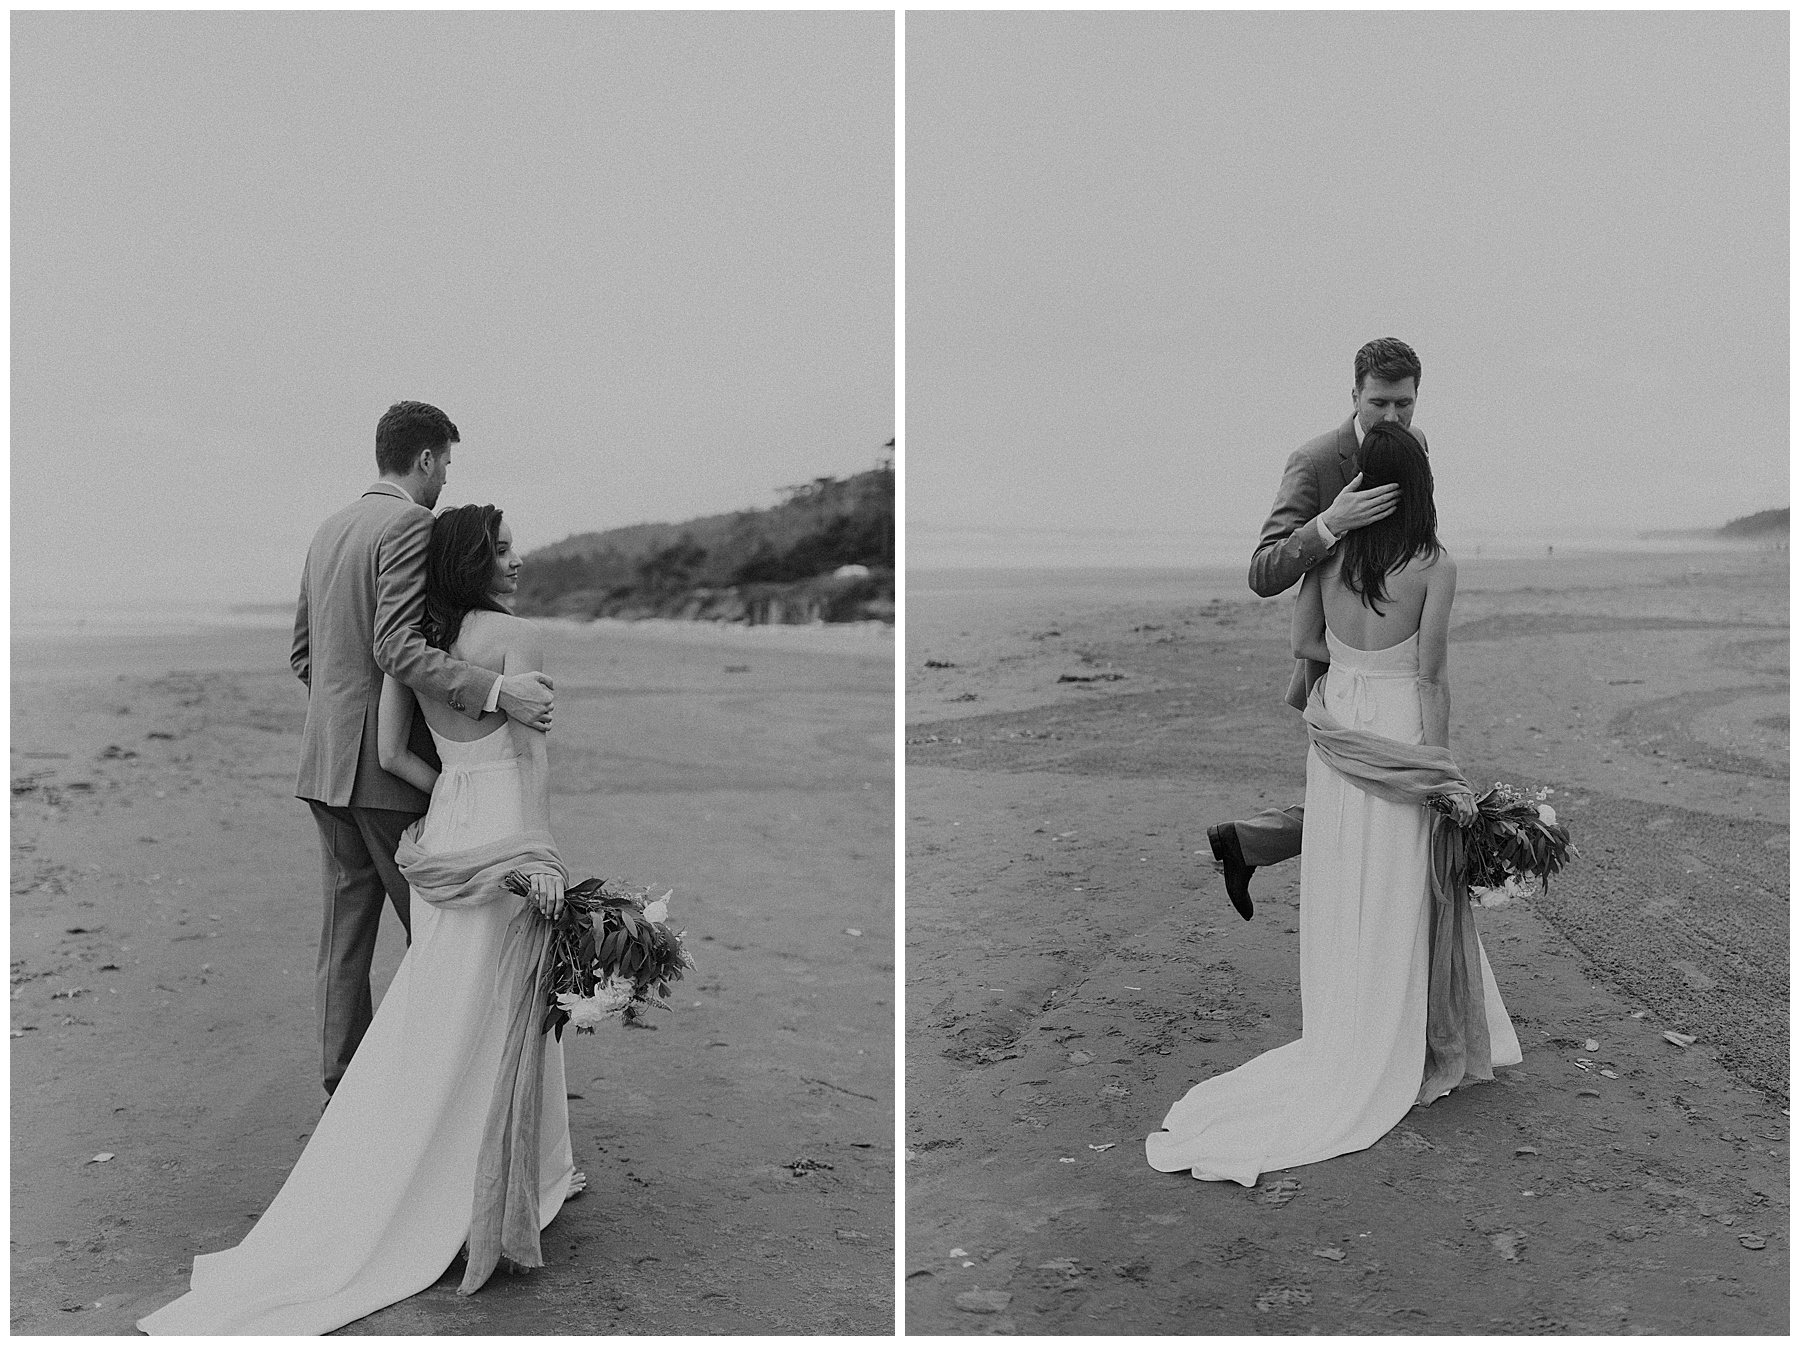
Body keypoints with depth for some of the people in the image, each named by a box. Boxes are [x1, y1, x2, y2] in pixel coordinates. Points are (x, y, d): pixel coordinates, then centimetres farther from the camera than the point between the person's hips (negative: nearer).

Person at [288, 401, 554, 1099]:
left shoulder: (329, 530, 15)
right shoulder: (410, 525, -12)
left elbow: (303, 655, 19)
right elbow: (396, 647, -24)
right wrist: (495, 690, -31)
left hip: (326, 761, 9)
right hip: (391, 762, -8)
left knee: (346, 925, 11)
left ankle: (341, 1087, 16)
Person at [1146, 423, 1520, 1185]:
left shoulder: (1328, 552, -1)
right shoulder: (1434, 567, -11)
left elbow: (1304, 645, 6)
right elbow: (1430, 680, -10)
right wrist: (1440, 771, -4)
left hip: (1336, 725, 3)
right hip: (1398, 733, -3)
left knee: (1339, 900, 13)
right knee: (1394, 905, 8)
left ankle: (1340, 1035, 23)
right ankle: (1382, 1059, 17)